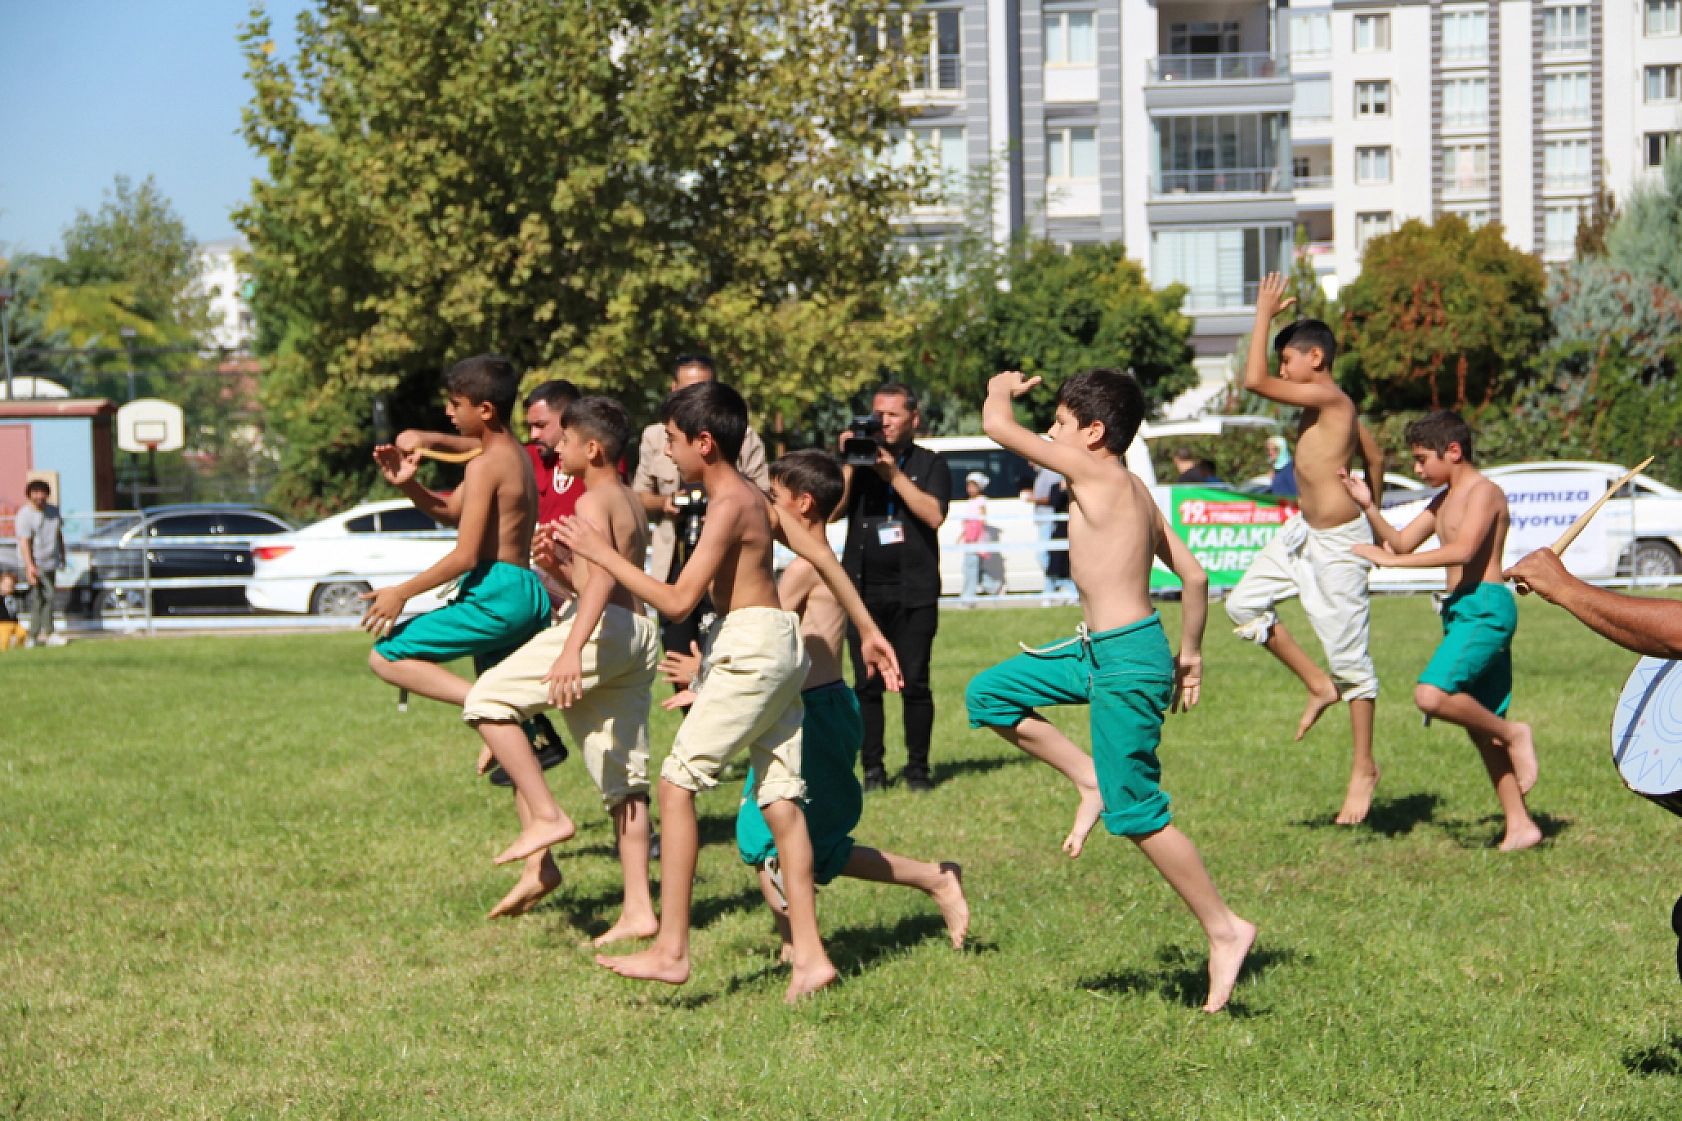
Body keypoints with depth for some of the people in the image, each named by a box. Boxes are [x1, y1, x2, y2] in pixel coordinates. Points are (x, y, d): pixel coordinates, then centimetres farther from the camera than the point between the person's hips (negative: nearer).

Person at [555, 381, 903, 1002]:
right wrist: (868, 630, 23)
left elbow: (678, 600, -19)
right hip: (778, 649, 10)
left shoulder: (727, 505, -13)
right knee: (779, 799, 7)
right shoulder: (752, 496, 15)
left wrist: (602, 554, -12)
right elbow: (821, 556, 18)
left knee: (678, 781, -9)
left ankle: (671, 949, -12)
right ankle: (809, 955, 6)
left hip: (750, 645, -10)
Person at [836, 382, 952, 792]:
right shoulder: (859, 460, 14)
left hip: (914, 592, -2)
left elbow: (934, 515, -8)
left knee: (915, 683, -4)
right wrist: (848, 464, -7)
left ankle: (918, 767, 5)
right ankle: (873, 769, 5)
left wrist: (894, 474, -11)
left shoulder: (930, 464, 9)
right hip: (864, 590, 2)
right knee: (866, 684, -1)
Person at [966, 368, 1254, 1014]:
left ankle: (1224, 930, 3)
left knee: (1136, 814, -4)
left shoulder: (1095, 473, -14)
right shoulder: (1135, 493, 11)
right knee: (988, 694, 14)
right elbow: (1193, 575, 14)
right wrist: (1190, 653, 23)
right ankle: (1091, 781, 15)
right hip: (1098, 651, 10)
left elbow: (998, 426, -14)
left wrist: (1003, 389, 7)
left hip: (1126, 662, -10)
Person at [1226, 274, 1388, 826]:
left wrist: (1264, 313, -19)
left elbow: (1254, 381, -28)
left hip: (1339, 544, -10)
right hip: (1303, 532, 10)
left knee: (1349, 657, -1)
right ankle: (1318, 686, 15)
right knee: (1243, 604, 5)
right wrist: (1368, 508, 29)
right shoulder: (1332, 405, 8)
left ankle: (1364, 767, 9)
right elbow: (1374, 457, 20)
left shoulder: (1328, 397, -20)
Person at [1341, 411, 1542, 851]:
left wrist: (1393, 560, -24)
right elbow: (1400, 541, 21)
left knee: (1431, 695, -27)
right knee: (1480, 726, 8)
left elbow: (1463, 550, -24)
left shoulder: (1484, 492, -9)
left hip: (1485, 608, -10)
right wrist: (1368, 507, 5)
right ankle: (1520, 826, 11)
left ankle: (1512, 733, -8)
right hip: (1461, 612, 10)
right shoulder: (1444, 500, 20)